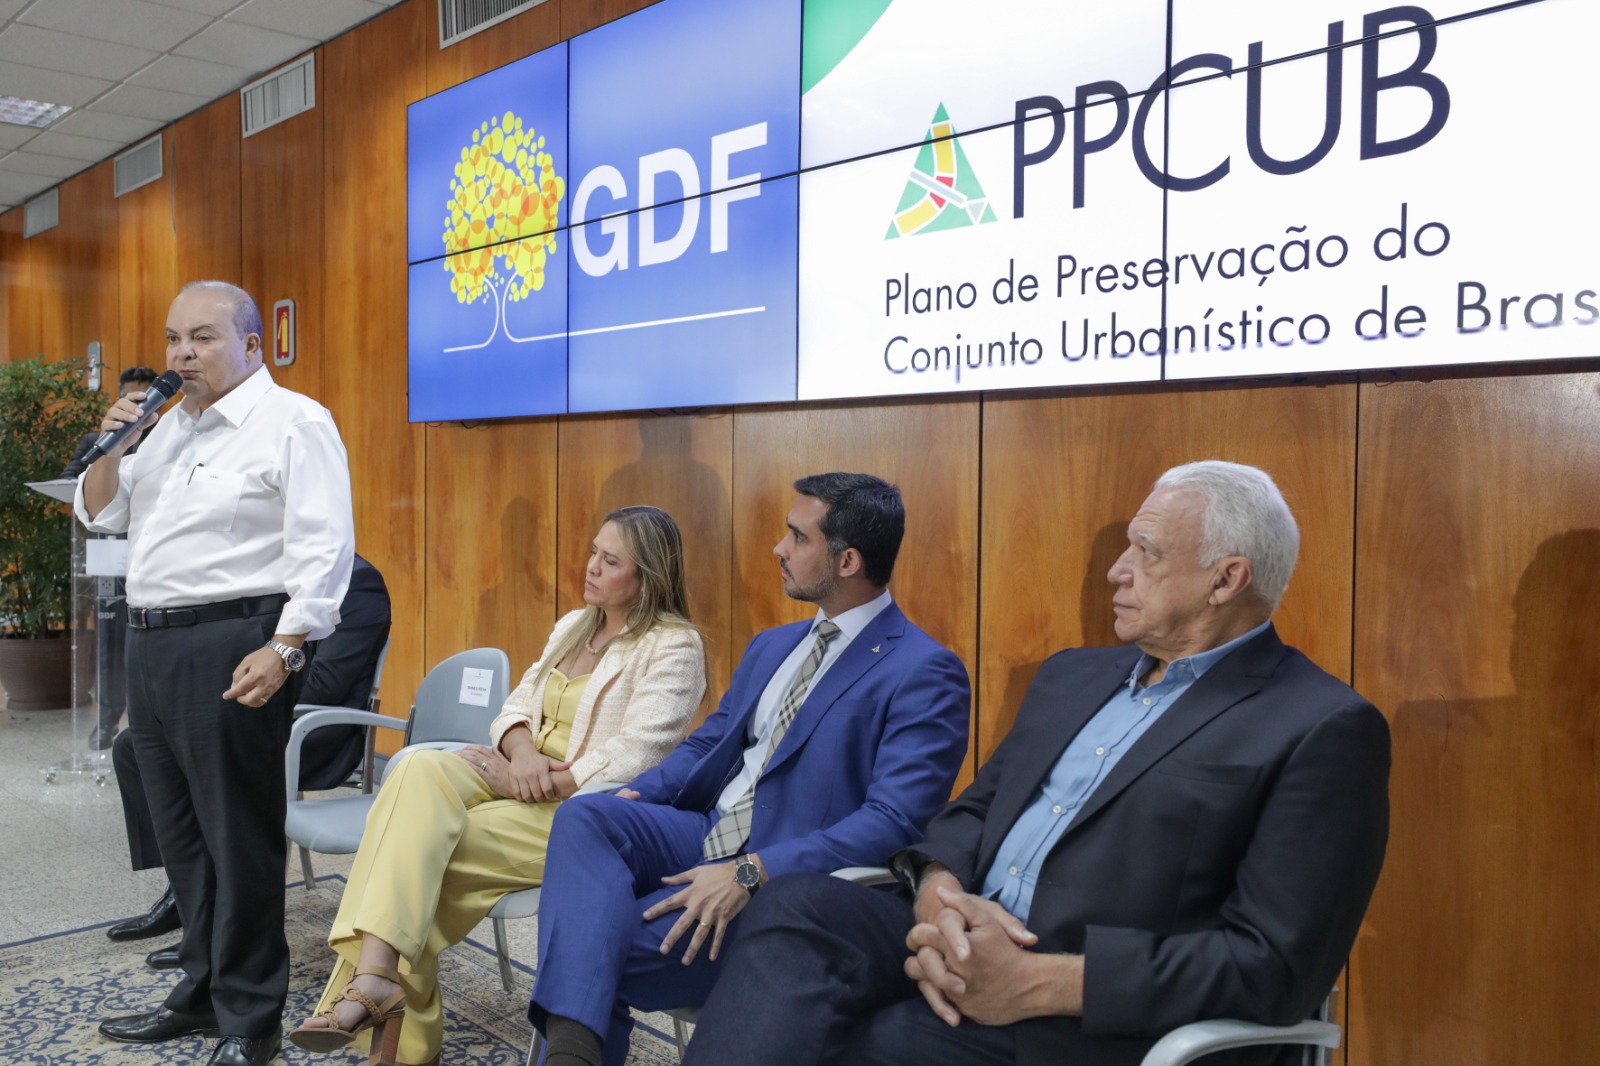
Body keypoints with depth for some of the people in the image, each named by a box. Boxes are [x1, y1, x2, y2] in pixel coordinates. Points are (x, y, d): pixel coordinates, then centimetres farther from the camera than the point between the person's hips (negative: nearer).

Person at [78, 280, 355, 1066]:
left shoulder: (293, 422, -8)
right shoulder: (167, 427, 17)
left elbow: (323, 549, -16)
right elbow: (98, 514, 22)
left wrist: (283, 651, -23)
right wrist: (111, 443, 4)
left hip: (230, 646, -8)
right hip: (150, 645, 8)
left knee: (239, 836, -2)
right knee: (180, 832, 15)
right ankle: (203, 992, 29)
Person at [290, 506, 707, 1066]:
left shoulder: (674, 646, -9)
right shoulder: (574, 626, 17)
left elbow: (627, 764, -17)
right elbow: (517, 705, 13)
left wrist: (530, 783, -16)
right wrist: (522, 752, -10)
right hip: (521, 777, 7)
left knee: (418, 850, -23)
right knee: (419, 771, -23)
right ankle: (373, 977, -28)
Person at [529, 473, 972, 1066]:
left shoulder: (925, 673, -12)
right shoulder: (772, 646, 16)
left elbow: (894, 822, -21)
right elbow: (708, 742, 20)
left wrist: (752, 873, -27)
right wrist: (635, 795, -2)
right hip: (708, 836, 8)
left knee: (599, 945, -24)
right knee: (584, 816, -20)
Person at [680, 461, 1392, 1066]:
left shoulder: (1322, 731, -6)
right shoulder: (1072, 676, 17)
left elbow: (1276, 963, -14)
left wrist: (1039, 982, -19)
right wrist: (939, 895, -9)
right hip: (965, 951, 7)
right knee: (795, 909, -22)